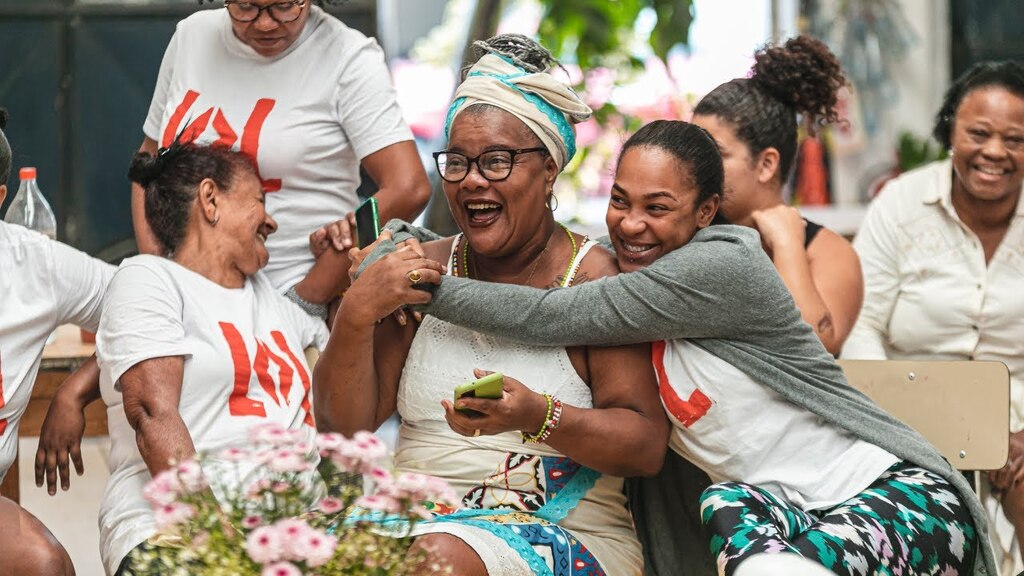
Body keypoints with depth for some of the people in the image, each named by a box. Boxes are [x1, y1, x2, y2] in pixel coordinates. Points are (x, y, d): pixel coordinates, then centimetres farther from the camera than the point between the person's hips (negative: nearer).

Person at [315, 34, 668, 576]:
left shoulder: (595, 276, -2)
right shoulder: (423, 268, 10)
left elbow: (647, 445, -8)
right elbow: (341, 425, 6)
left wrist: (539, 416, -26)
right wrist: (357, 313, -10)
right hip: (417, 521, 4)